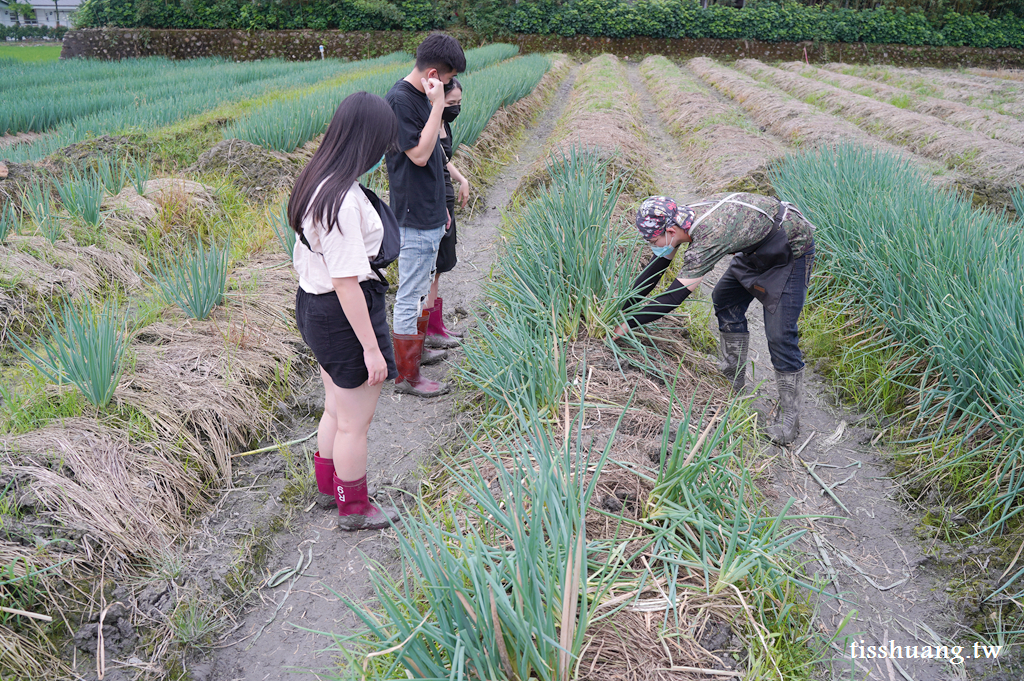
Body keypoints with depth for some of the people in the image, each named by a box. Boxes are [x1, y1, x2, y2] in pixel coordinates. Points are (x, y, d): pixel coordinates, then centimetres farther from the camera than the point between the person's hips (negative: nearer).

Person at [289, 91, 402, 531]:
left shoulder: (316, 181, 3)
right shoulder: (343, 199, -27)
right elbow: (346, 283, -27)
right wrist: (371, 347, -20)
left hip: (312, 304, 9)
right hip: (346, 314, -9)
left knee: (336, 409, 28)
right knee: (355, 422, 11)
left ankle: (328, 482, 49)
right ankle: (354, 508, 32)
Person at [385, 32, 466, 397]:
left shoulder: (422, 97, 11)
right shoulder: (400, 99, -17)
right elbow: (418, 154, -22)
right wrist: (437, 106, -22)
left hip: (429, 213, 10)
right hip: (414, 216, -10)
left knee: (421, 289, 20)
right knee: (411, 295, -1)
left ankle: (417, 348, 35)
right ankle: (406, 375, 8)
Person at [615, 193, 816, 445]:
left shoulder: (707, 240, -36)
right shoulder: (682, 218, -9)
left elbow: (672, 298, -33)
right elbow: (656, 267, 1)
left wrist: (627, 325, -25)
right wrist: (623, 308, 1)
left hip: (793, 248, -9)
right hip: (759, 244, 9)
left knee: (780, 334, -11)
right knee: (726, 300, 13)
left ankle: (789, 417, 2)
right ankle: (733, 384, 25)